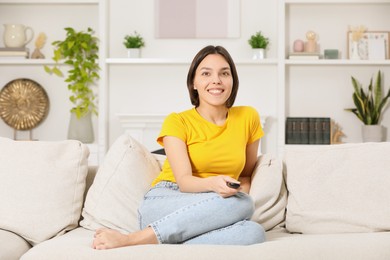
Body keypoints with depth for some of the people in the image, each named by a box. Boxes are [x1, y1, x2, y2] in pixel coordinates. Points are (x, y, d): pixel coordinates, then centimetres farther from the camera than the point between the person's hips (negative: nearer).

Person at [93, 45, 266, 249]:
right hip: (162, 205, -3)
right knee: (240, 204, -32)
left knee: (254, 232, -33)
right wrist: (213, 183, -34)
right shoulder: (177, 122, 1)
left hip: (206, 220, 3)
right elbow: (184, 181, -12)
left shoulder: (248, 117, 9)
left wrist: (239, 190, -3)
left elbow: (246, 173, 20)